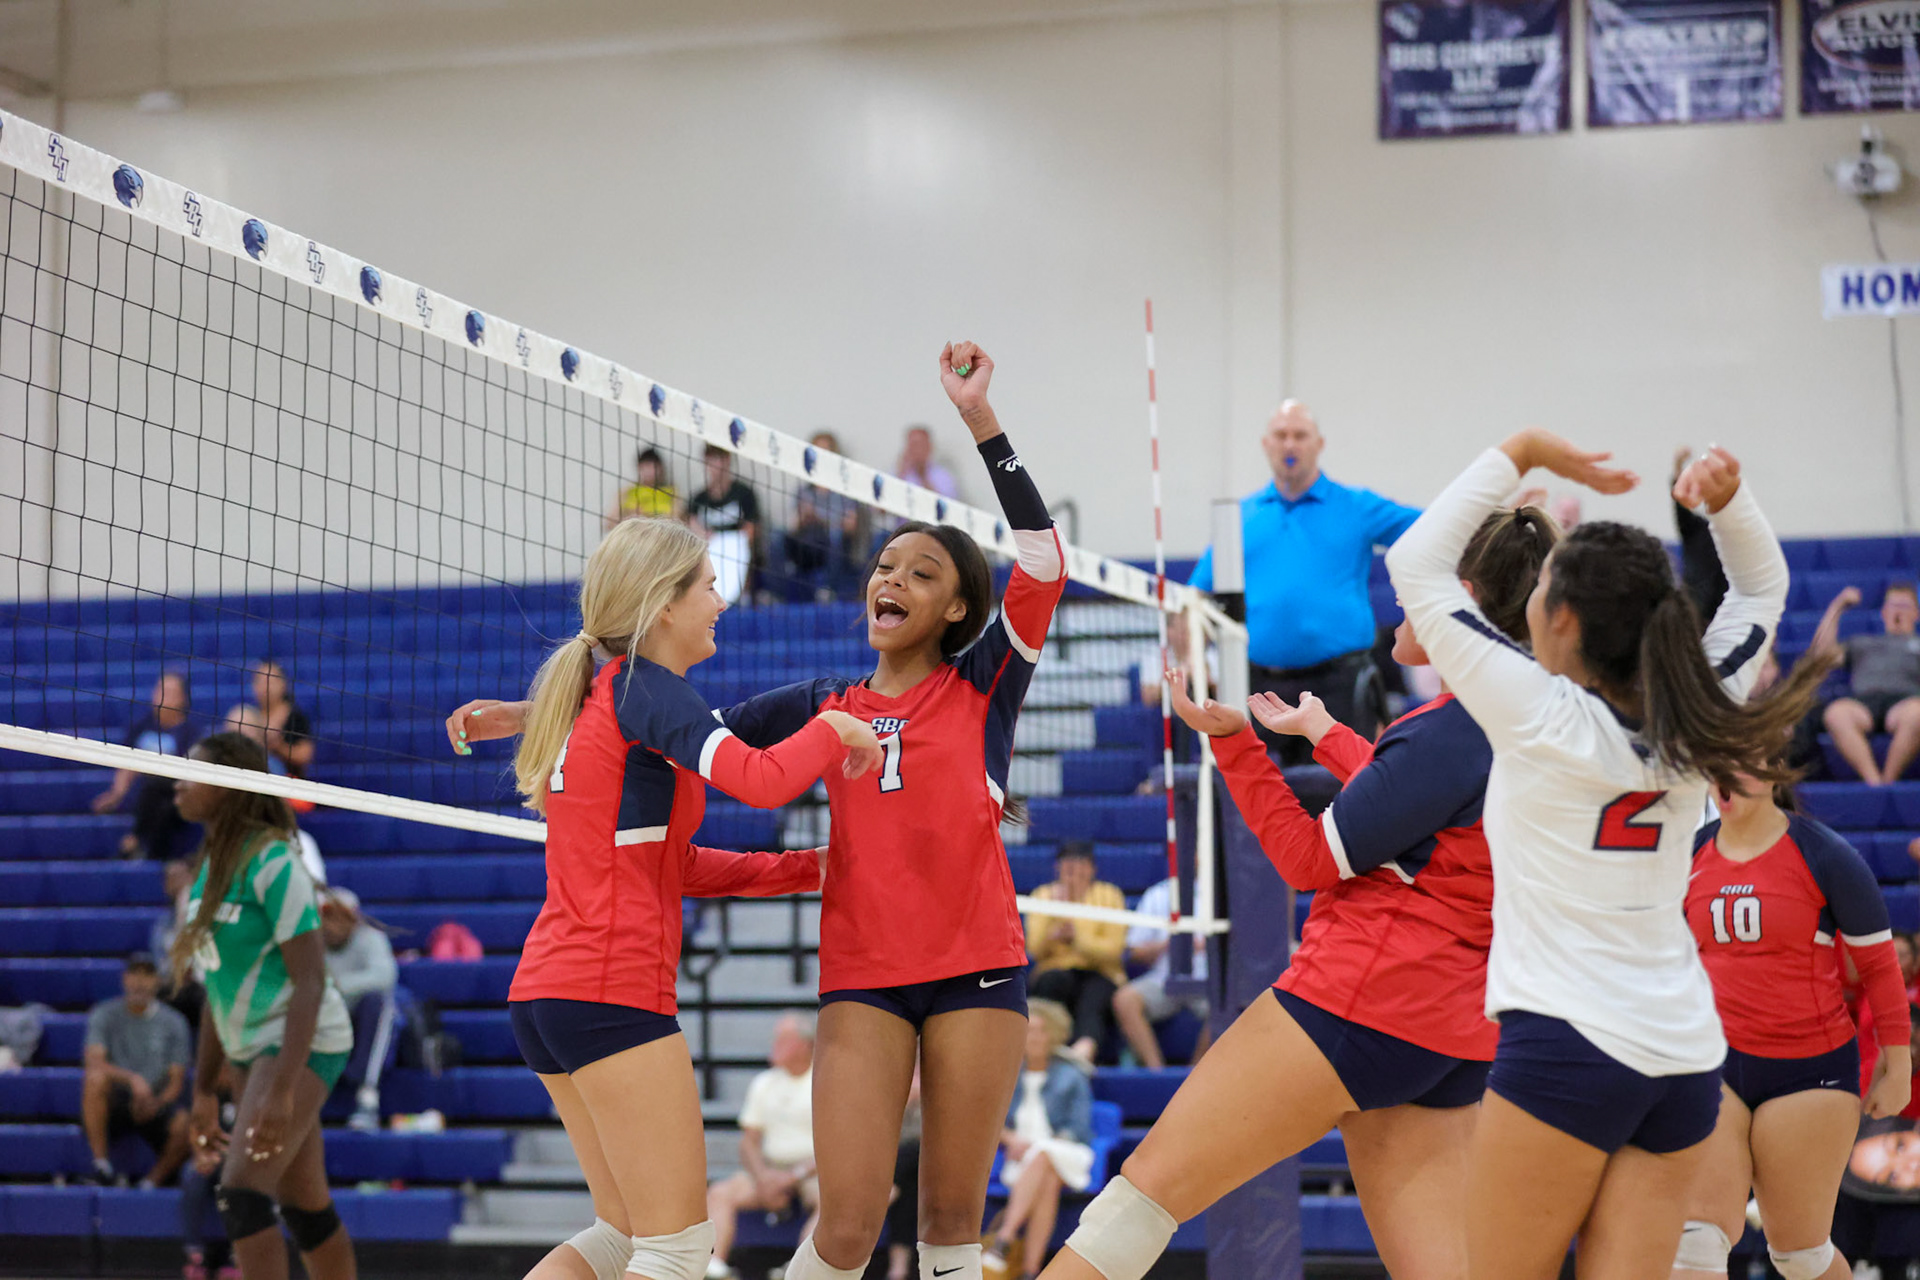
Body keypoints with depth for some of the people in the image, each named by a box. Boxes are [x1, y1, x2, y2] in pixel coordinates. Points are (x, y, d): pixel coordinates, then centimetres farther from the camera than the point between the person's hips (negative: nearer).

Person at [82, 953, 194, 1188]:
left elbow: (177, 1080, 2)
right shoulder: (104, 1015, 2)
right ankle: (100, 1161, -25)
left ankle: (154, 1180, -7)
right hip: (113, 1103, -1)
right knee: (96, 1078, -33)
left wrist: (157, 1103, -19)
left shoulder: (174, 1022, 5)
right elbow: (94, 1063, -13)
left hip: (156, 1105, 1)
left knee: (185, 1123, -31)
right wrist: (132, 1079, -30)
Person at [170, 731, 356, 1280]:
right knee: (306, 1207, 10)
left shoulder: (272, 861, -17)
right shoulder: (212, 866, 10)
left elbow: (310, 980, -21)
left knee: (242, 1191, -19)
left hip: (302, 1044, -9)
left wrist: (281, 1089, -26)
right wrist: (205, 1089, 17)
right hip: (252, 1049, 9)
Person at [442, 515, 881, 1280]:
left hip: (544, 993, 9)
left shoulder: (599, 694, 19)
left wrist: (805, 868, 17)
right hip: (614, 993, -9)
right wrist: (834, 728, -5)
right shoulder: (644, 688, -8)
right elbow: (762, 780, -25)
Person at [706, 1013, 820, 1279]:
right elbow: (749, 1142, 13)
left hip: (816, 1170, -4)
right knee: (719, 1193, -19)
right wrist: (763, 1177, -7)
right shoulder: (764, 1083, 14)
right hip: (771, 1170, 5)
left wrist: (796, 1175, -17)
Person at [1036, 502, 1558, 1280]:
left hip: (1355, 1002, -9)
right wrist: (1321, 731, 43)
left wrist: (1233, 738, -10)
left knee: (1149, 1186, -3)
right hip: (1453, 1037, 9)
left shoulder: (1455, 728, -15)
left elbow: (1313, 860, -9)